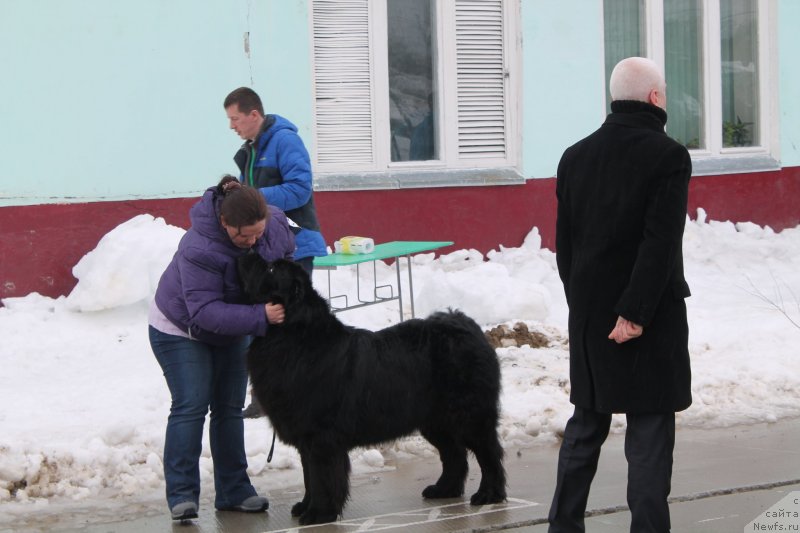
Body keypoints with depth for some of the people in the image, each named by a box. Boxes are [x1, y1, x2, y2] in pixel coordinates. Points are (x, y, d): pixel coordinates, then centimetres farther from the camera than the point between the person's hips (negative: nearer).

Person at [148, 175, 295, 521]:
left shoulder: (275, 224, -21)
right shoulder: (199, 249, -40)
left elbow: (288, 256, 1)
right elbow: (205, 312, -41)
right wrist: (260, 317, -48)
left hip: (232, 331, 6)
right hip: (181, 329, -6)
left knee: (229, 408, 8)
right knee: (191, 407, -14)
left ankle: (233, 491, 13)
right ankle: (181, 494, -11)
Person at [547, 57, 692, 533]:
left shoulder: (576, 157, 6)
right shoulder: (669, 156, -11)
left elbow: (564, 242, 8)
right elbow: (660, 244, -19)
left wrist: (581, 302, 15)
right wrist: (635, 312, -18)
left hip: (589, 315, 5)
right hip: (650, 316, -5)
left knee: (585, 425, 15)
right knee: (650, 431, 0)